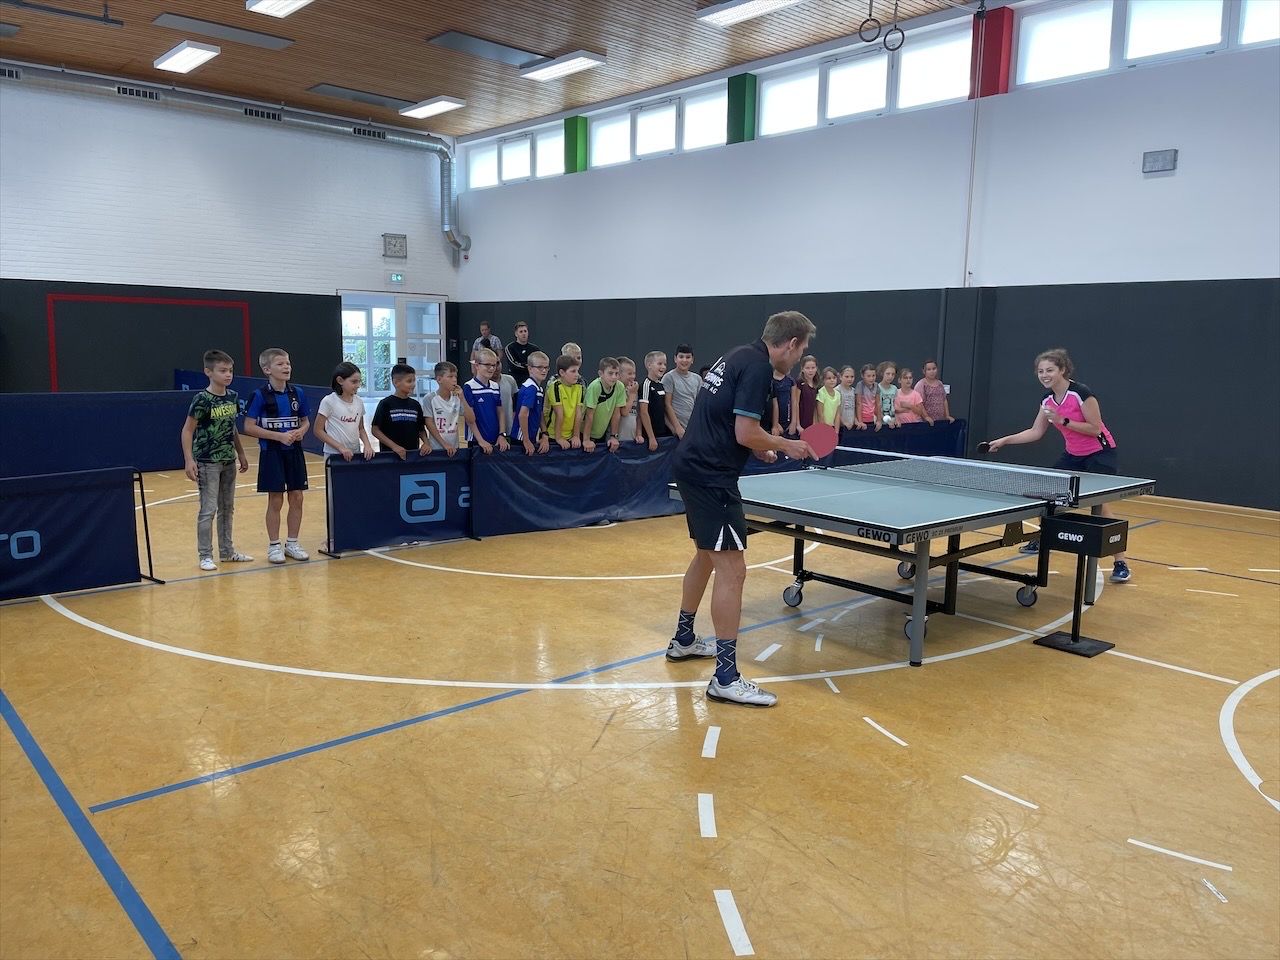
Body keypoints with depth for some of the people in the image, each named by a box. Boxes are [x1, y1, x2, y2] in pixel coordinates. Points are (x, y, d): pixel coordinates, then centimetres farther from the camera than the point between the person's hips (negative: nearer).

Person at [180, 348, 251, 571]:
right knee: (208, 509, -3)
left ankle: (227, 551, 25)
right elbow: (187, 430, -12)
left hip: (228, 461, 7)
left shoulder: (233, 397, 4)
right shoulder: (202, 400, -15)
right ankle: (205, 556, 6)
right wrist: (189, 460, -19)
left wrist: (241, 454, 17)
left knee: (227, 508, 14)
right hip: (207, 462, -7)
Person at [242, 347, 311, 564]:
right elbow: (249, 427, -11)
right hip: (272, 453, -4)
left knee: (296, 499, 7)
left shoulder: (297, 393, 3)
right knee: (275, 501, 1)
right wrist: (279, 436, -18)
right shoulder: (260, 395, -9)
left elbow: (305, 421, 13)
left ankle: (292, 544, 20)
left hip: (294, 452, 4)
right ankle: (274, 546, 14)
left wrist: (301, 431, -10)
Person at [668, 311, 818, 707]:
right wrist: (786, 445, -4)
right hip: (711, 476, -11)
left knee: (706, 555, 24)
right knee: (732, 569, -9)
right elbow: (746, 433, -20)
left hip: (691, 466, 11)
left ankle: (684, 640, 38)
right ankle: (726, 677, -6)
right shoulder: (759, 368, -14)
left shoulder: (737, 356, 15)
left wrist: (759, 449, 17)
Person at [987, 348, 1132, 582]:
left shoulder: (1082, 393, -23)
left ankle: (1121, 563, -11)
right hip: (1073, 455, 8)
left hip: (1100, 454, -8)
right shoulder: (1047, 399, -1)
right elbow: (1036, 432, 4)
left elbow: (1095, 429, -22)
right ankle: (1042, 540, 32)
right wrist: (1004, 440, -3)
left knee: (1100, 506, -16)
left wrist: (1062, 421, -27)